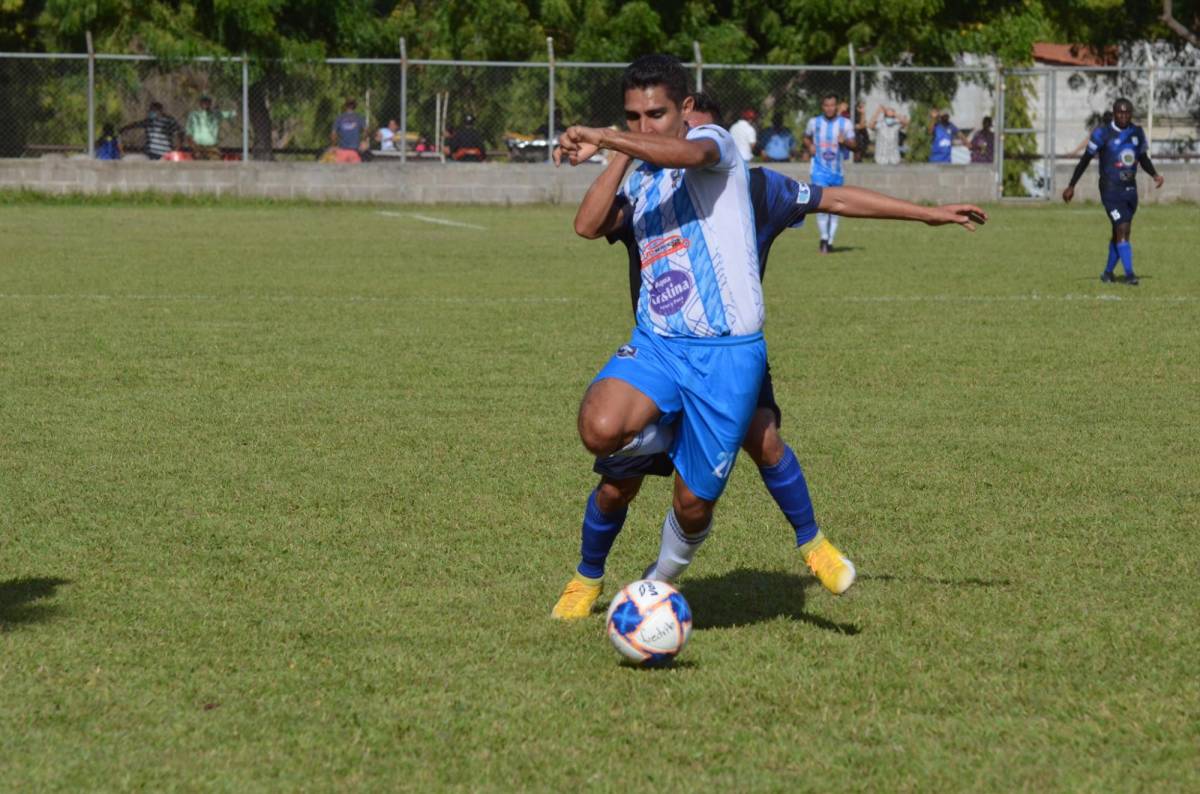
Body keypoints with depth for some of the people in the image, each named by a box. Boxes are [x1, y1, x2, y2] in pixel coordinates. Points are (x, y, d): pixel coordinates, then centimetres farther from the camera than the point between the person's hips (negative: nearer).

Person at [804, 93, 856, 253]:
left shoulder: (845, 123, 2)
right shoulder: (814, 123, 3)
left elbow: (853, 144, 1)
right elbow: (806, 138, 20)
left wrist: (844, 141, -21)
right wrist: (810, 147, -2)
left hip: (837, 171, 1)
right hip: (820, 169, -1)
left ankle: (830, 241, 16)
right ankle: (823, 238, -5)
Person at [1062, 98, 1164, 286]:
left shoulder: (1137, 133, 6)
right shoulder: (1103, 134, -10)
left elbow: (1143, 158, 19)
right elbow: (1086, 159, -3)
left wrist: (1155, 175, 1)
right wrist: (1071, 186, -2)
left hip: (1130, 190, 6)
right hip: (1111, 190, -6)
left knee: (1119, 233, 11)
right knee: (1123, 229, -15)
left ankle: (1108, 272, 25)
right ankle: (1129, 274, -14)